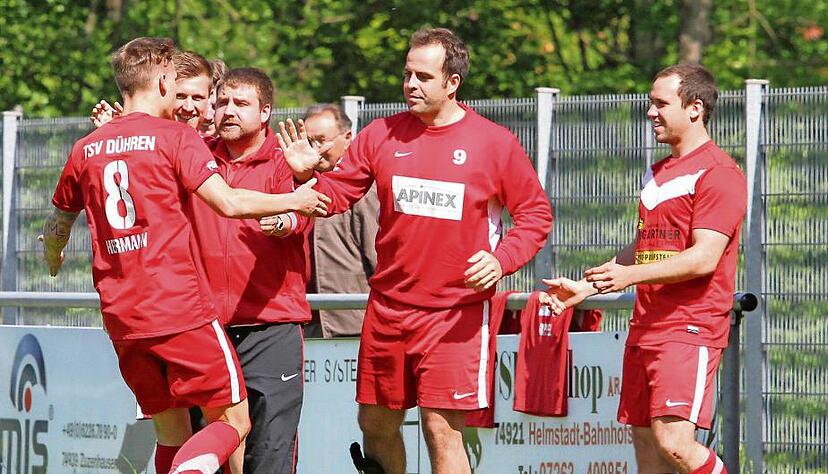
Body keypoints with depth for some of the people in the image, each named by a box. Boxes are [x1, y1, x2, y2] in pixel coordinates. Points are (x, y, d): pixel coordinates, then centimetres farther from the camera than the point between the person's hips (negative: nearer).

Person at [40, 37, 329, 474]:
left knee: (172, 434, 14)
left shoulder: (85, 150, 12)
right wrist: (294, 201, 3)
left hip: (121, 320, 5)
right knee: (232, 421, -1)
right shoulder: (175, 137, -3)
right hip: (182, 312, -5)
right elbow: (228, 203, -11)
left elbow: (55, 229, 24)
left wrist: (52, 261, 47)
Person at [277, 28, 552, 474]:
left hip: (456, 313, -4)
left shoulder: (494, 143, -4)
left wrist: (502, 259, -14)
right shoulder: (381, 135, 4)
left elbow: (535, 213, 2)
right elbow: (338, 193, 8)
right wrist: (309, 175, -14)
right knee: (376, 424, 12)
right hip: (388, 307, 4)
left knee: (442, 429, -9)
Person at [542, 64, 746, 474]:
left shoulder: (717, 173, -9)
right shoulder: (658, 173, 21)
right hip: (646, 327, 9)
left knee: (673, 440, -21)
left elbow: (704, 258, -18)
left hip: (691, 328, -9)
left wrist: (630, 275, -24)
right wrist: (585, 288, 21)